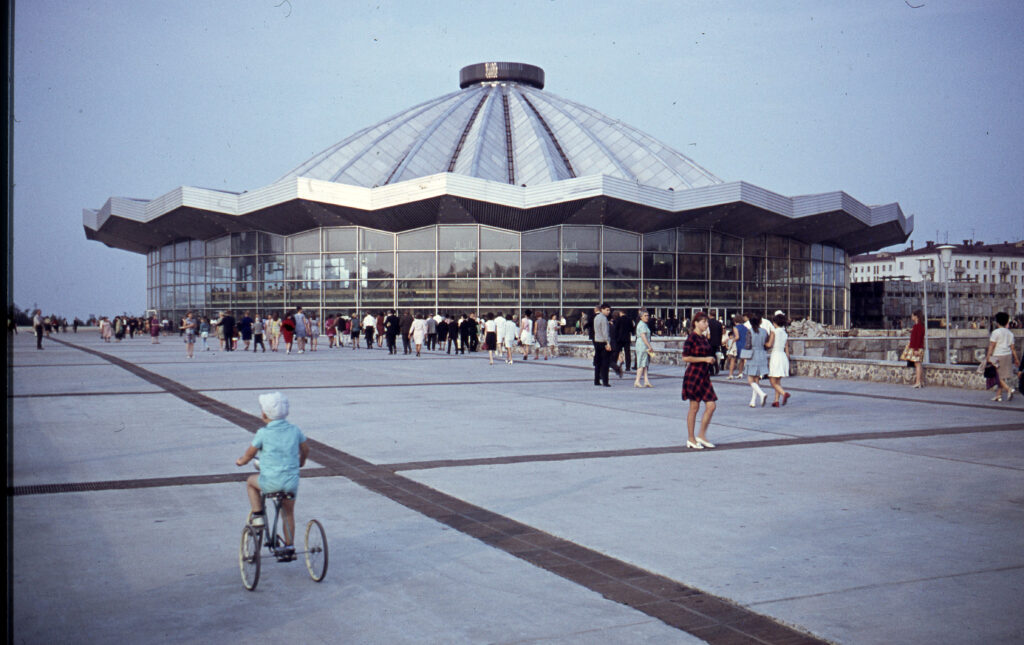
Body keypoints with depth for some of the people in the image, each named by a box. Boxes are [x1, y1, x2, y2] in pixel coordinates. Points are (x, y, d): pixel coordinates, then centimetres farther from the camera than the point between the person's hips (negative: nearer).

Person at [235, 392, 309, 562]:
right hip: (292, 481, 4)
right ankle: (289, 548, 25)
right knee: (288, 513, 22)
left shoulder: (263, 433, -9)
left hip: (271, 481, -4)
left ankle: (258, 515, 18)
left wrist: (241, 461, 24)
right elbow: (305, 449, 17)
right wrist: (300, 462, 37)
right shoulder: (295, 430, 3)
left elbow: (250, 453, 2)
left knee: (251, 482, 27)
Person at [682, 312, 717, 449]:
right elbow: (685, 357, -18)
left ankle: (701, 435, 14)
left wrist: (711, 359, 10)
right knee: (694, 408, 0)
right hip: (693, 375, -8)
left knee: (711, 405, 2)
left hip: (704, 375, 8)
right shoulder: (691, 337, -11)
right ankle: (691, 439, 10)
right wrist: (705, 359, -17)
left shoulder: (704, 338, 14)